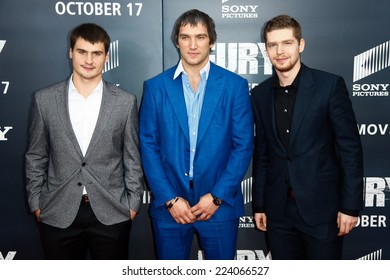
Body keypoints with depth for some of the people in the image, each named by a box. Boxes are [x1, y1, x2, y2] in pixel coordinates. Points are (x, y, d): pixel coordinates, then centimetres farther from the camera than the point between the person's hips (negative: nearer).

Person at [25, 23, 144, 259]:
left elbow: (133, 158, 1)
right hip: (58, 213, 1)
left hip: (111, 212, 0)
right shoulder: (44, 99, 0)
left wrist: (132, 203, -1)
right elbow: (35, 158, 6)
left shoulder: (125, 101, -2)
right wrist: (36, 203, 3)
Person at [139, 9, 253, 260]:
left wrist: (217, 196, -9)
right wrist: (169, 199, -7)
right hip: (169, 206, 1)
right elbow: (148, 146, 0)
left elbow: (243, 146, -3)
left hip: (220, 204, 0)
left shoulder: (235, 85, -1)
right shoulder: (156, 86, 1)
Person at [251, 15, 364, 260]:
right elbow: (261, 154, 9)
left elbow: (350, 147, -7)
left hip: (322, 208, -3)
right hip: (278, 211, 4)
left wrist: (350, 205, -9)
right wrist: (259, 205, 9)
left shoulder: (330, 85, -7)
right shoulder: (260, 94, 5)